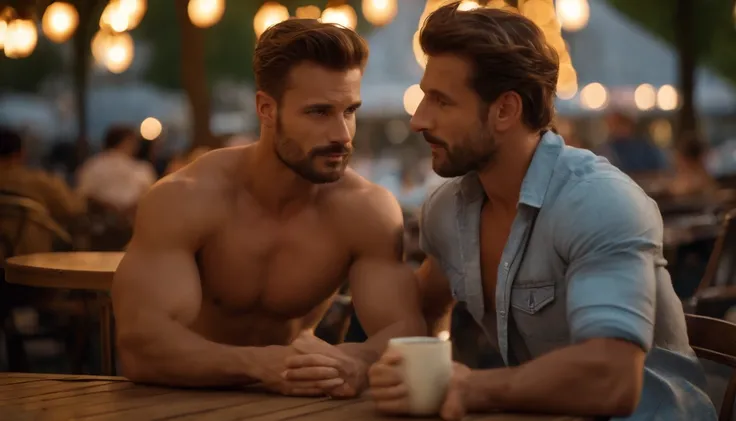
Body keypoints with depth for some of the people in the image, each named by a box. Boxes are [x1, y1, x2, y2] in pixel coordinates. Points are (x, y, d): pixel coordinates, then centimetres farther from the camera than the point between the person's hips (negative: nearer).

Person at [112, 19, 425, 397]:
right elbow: (140, 344, -30)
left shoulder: (367, 210, -12)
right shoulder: (184, 200, -20)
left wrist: (358, 360, -42)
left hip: (291, 404, 2)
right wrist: (261, 364, -46)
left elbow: (407, 332, -19)